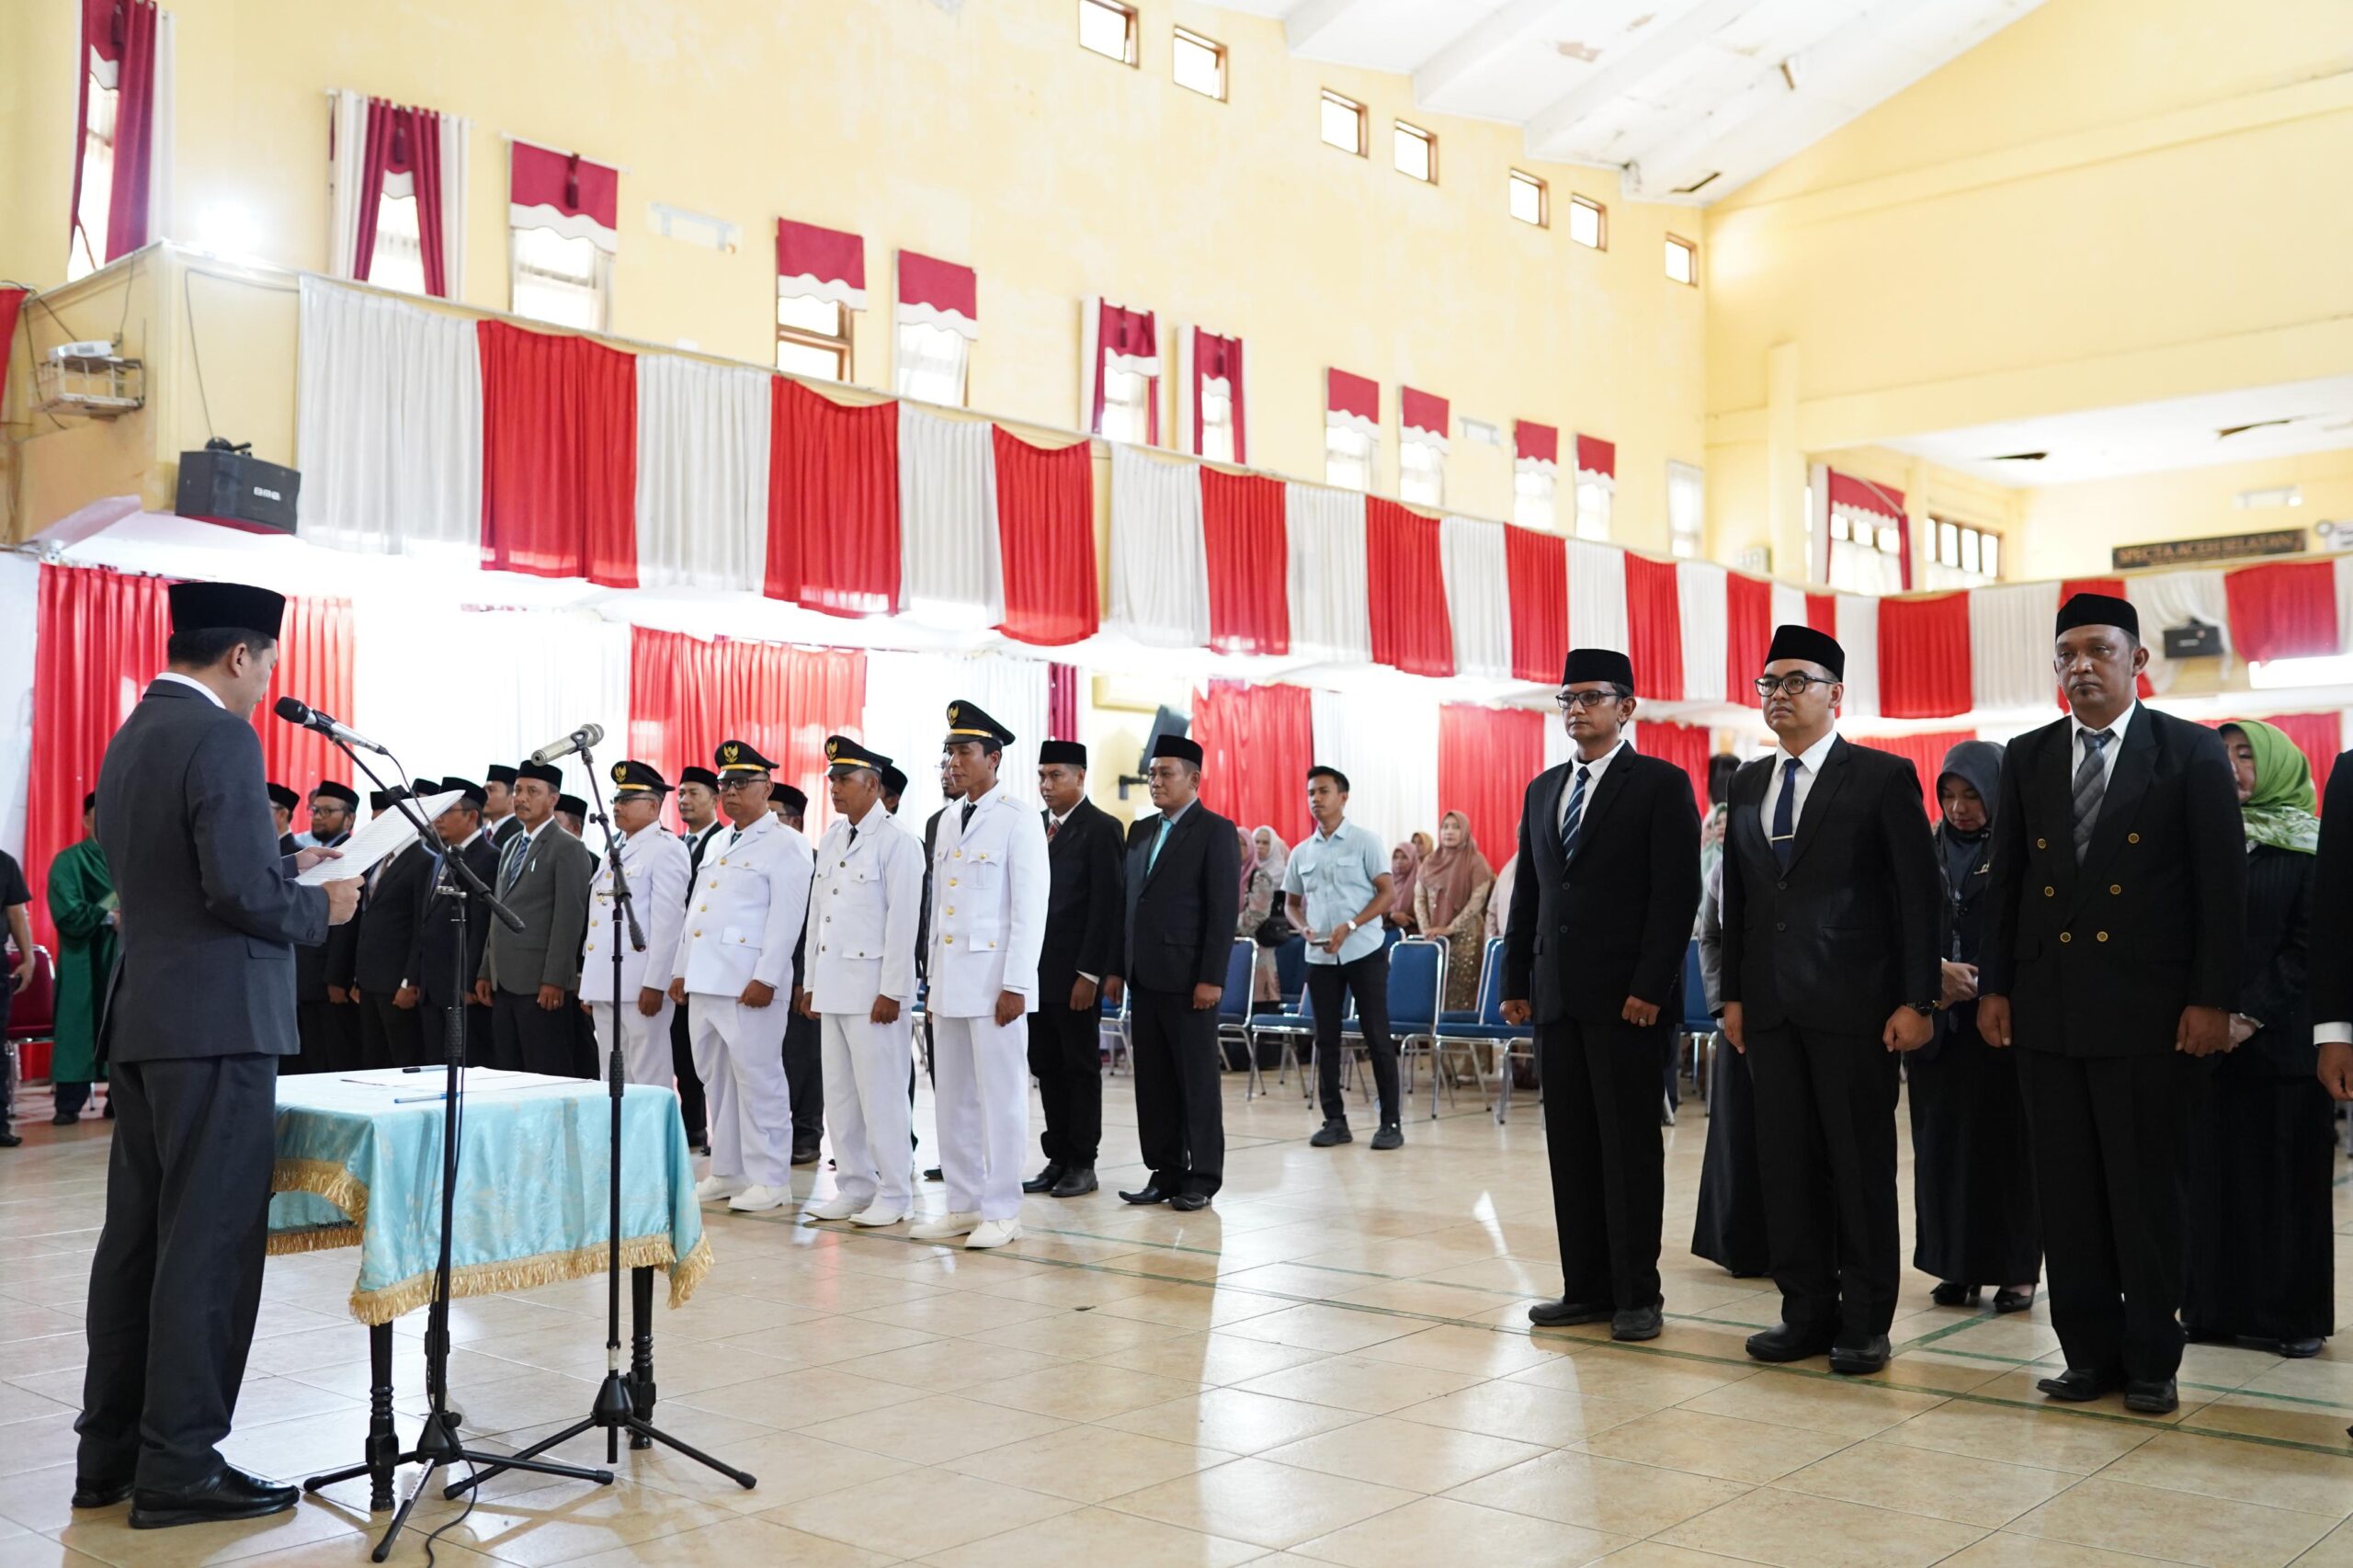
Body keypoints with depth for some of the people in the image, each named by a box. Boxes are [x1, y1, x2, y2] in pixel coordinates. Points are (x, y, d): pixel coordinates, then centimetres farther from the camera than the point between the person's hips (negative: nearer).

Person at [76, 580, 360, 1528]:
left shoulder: (133, 736, 15)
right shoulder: (221, 739, -14)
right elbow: (241, 893, -21)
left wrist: (286, 866, 16)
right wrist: (322, 907, -4)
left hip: (144, 1019, 10)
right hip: (213, 1023, -10)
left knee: (139, 1236, 13)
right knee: (208, 1244, -4)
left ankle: (110, 1453, 20)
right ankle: (178, 1466, 2)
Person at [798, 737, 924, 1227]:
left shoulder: (896, 842, -9)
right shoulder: (831, 839, 14)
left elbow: (903, 921, -13)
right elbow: (817, 911, 16)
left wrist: (892, 992, -16)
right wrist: (811, 982, 14)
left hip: (874, 987, -8)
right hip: (833, 985, 8)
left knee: (880, 1093, -4)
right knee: (839, 1092, 11)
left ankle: (893, 1195, 5)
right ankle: (854, 1187, 20)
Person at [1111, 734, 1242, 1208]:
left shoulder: (1216, 832, -6)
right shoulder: (1140, 831, 15)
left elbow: (1223, 910, -12)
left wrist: (1211, 978, -16)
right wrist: (1118, 968, 11)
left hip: (1187, 977, -7)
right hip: (1144, 975, 7)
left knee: (1198, 1080, 1)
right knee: (1152, 1080, 9)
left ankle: (1203, 1177, 7)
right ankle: (1164, 1172, 16)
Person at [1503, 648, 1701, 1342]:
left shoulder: (1662, 784, -4)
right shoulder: (1543, 789, 15)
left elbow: (1677, 894, -10)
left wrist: (1649, 988, -16)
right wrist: (1516, 983, 10)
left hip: (1625, 998, -6)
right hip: (1558, 997, 6)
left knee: (1630, 1147, 1)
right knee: (1571, 1146, 9)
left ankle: (1636, 1294, 10)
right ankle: (1586, 1286, 17)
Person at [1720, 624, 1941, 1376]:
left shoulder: (1882, 777, -3)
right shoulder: (1748, 784, 13)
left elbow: (1919, 894, -6)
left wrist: (1917, 1000, -11)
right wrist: (1733, 992, 11)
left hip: (1852, 1002, -5)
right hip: (1772, 1004, 5)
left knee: (1861, 1164, 3)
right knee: (1786, 1162, 8)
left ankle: (1865, 1322, 13)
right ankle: (1807, 1312, 19)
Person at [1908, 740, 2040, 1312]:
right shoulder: (1929, 851, 10)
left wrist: (1983, 982, -19)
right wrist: (1938, 970, -15)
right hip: (1937, 1020, 4)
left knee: (2005, 1141, 0)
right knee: (1942, 1139, 4)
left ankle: (2016, 1269, 9)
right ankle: (1956, 1264, 11)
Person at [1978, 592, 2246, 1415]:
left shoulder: (2191, 752, -1)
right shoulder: (2028, 757, 10)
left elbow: (2222, 883, -4)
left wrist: (2213, 999, -9)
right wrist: (1994, 986, 6)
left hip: (2149, 1011, -3)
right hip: (2048, 1008, 4)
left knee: (2149, 1192, 4)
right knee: (2067, 1194, 7)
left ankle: (2151, 1362, 16)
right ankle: (2090, 1354, 18)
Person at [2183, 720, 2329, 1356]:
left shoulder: (2309, 848, -1)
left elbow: (2314, 944, -7)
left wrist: (2253, 1015, -15)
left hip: (2282, 1036, -3)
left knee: (2287, 1172, 0)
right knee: (2213, 1168, 4)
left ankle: (2294, 1314, 9)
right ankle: (2215, 1305, 12)